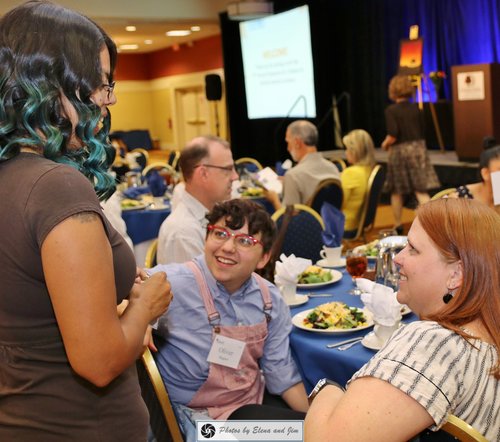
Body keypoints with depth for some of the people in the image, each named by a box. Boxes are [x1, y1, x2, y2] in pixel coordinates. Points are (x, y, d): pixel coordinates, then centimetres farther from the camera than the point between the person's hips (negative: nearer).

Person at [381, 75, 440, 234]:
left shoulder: (391, 110, -9)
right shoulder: (415, 108, 5)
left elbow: (393, 135, -17)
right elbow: (422, 132, 9)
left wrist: (385, 144, 2)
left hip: (399, 151, -3)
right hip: (418, 148, 3)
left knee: (396, 191, 12)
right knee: (421, 190, 0)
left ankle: (398, 226, 22)